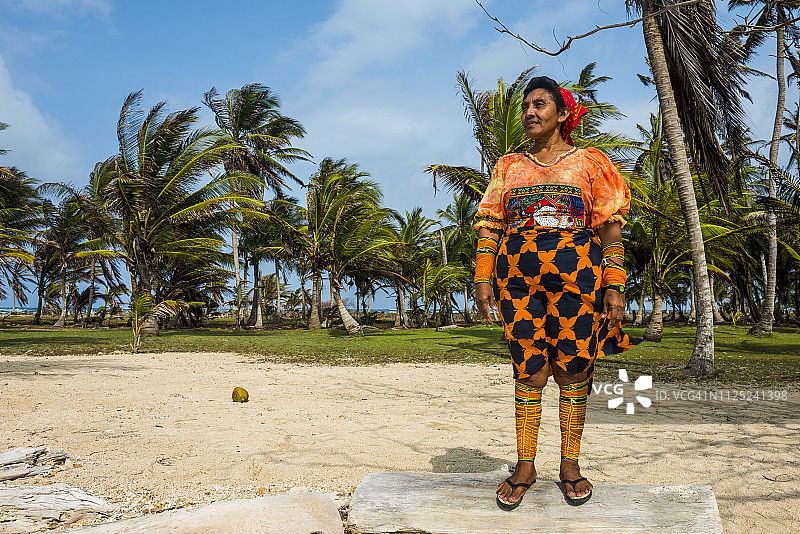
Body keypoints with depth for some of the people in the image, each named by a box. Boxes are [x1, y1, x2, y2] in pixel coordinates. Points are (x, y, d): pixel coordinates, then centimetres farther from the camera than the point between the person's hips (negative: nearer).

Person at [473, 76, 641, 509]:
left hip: (576, 274, -1)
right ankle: (524, 467, 12)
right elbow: (490, 225, 12)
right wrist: (482, 279, 2)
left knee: (573, 372, 1)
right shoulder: (508, 166, 16)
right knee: (529, 371, 2)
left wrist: (614, 286, -4)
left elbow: (611, 228, 4)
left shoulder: (590, 162, 9)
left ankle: (570, 465, 14)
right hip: (517, 275, 2)